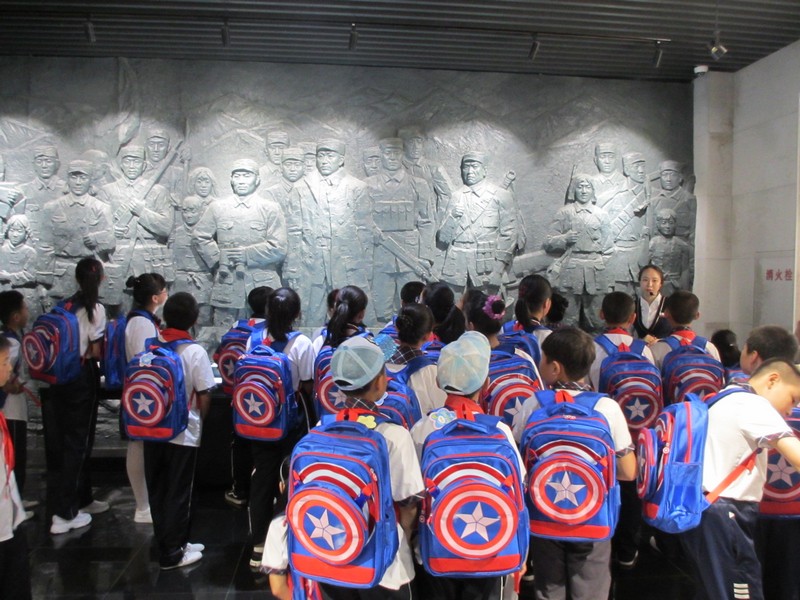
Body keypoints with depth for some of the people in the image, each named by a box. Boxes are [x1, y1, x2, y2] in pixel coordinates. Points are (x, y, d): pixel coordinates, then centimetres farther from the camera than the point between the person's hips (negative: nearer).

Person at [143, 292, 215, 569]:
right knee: (178, 492, 7)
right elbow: (204, 396, -13)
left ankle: (168, 543, 29)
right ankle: (172, 553, 16)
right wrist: (199, 420, 5)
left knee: (157, 490, 16)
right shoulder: (195, 352, -16)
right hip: (183, 432, -4)